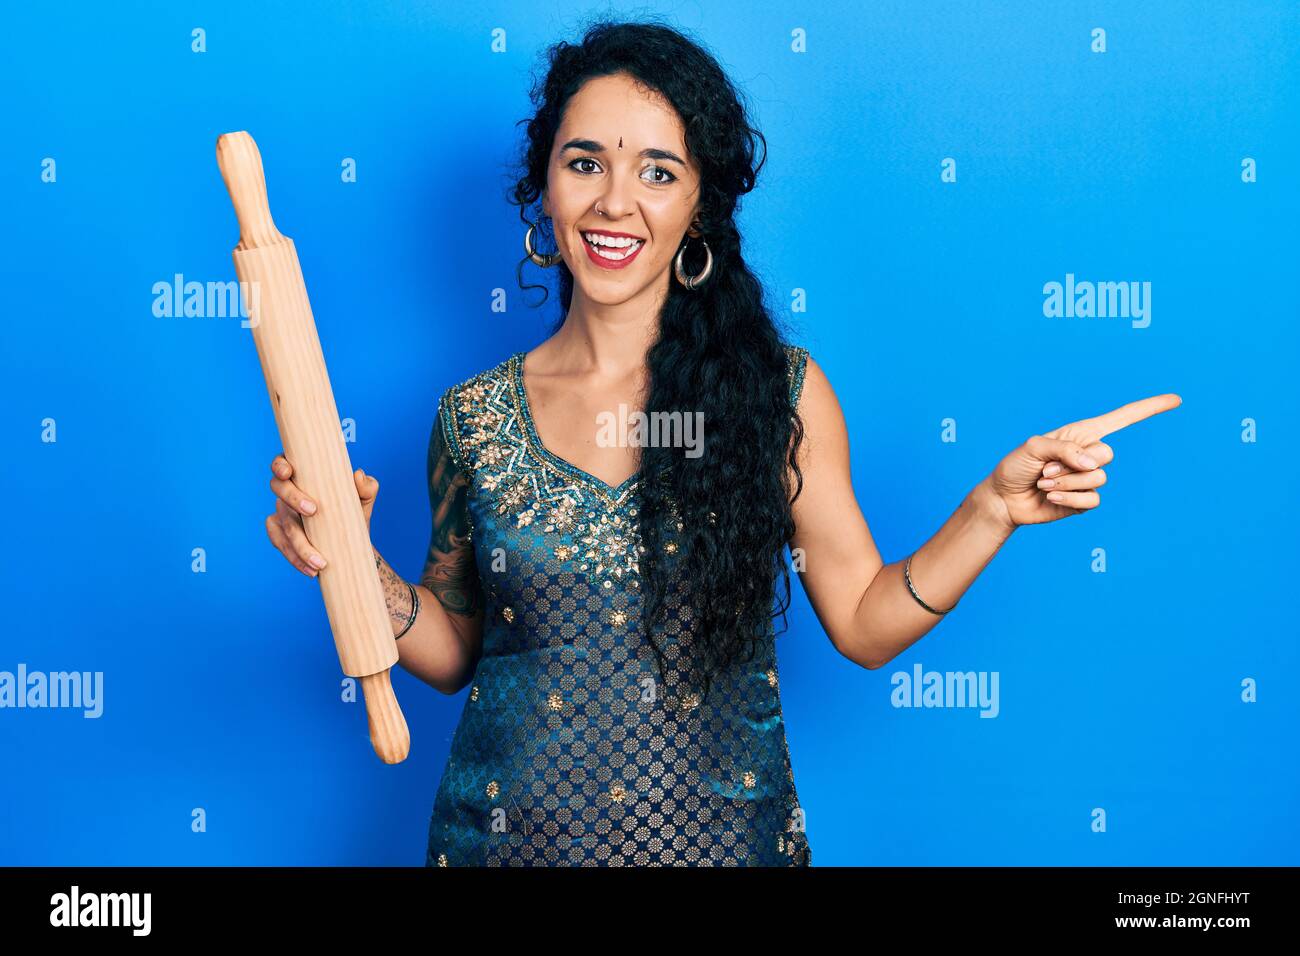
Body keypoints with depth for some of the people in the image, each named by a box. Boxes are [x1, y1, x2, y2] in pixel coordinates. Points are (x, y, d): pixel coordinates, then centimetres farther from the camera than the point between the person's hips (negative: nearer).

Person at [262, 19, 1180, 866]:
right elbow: (452, 651, 4)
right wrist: (355, 559, -11)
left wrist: (994, 508, -12)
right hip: (510, 832, 1)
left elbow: (864, 624, -2)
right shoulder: (475, 419, -5)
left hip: (722, 828, 0)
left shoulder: (780, 391, -7)